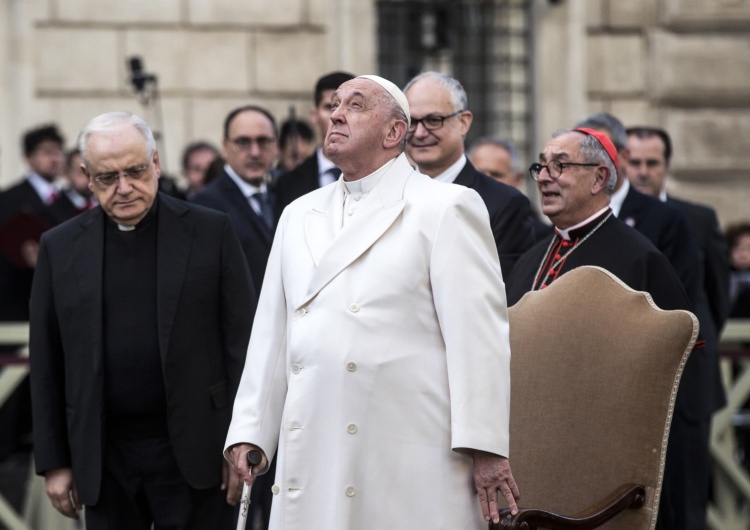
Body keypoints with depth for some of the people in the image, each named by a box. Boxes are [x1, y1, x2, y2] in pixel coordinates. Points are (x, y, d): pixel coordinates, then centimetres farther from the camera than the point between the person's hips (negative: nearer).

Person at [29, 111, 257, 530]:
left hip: (191, 453, -2)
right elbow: (47, 365, 8)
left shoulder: (211, 232, 1)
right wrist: (54, 462, 4)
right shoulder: (61, 248, 7)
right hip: (104, 458, 2)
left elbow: (242, 340, 1)